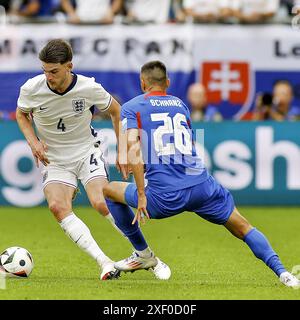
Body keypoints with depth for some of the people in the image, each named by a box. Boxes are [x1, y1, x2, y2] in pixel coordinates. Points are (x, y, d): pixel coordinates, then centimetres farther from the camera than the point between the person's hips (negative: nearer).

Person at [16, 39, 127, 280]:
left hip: (87, 152, -1)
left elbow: (115, 111, 3)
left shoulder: (90, 89, -18)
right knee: (58, 206, -26)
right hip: (54, 159, 1)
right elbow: (22, 114, 8)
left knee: (101, 202, -25)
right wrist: (33, 142, -8)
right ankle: (105, 263, -30)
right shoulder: (31, 89, -15)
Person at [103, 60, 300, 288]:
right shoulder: (181, 104, 21)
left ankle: (143, 254, 26)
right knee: (243, 228, 14)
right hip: (202, 187, 3)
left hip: (164, 197, -3)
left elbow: (133, 150, -8)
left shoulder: (131, 107, 7)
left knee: (110, 190, 22)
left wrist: (141, 195, -10)